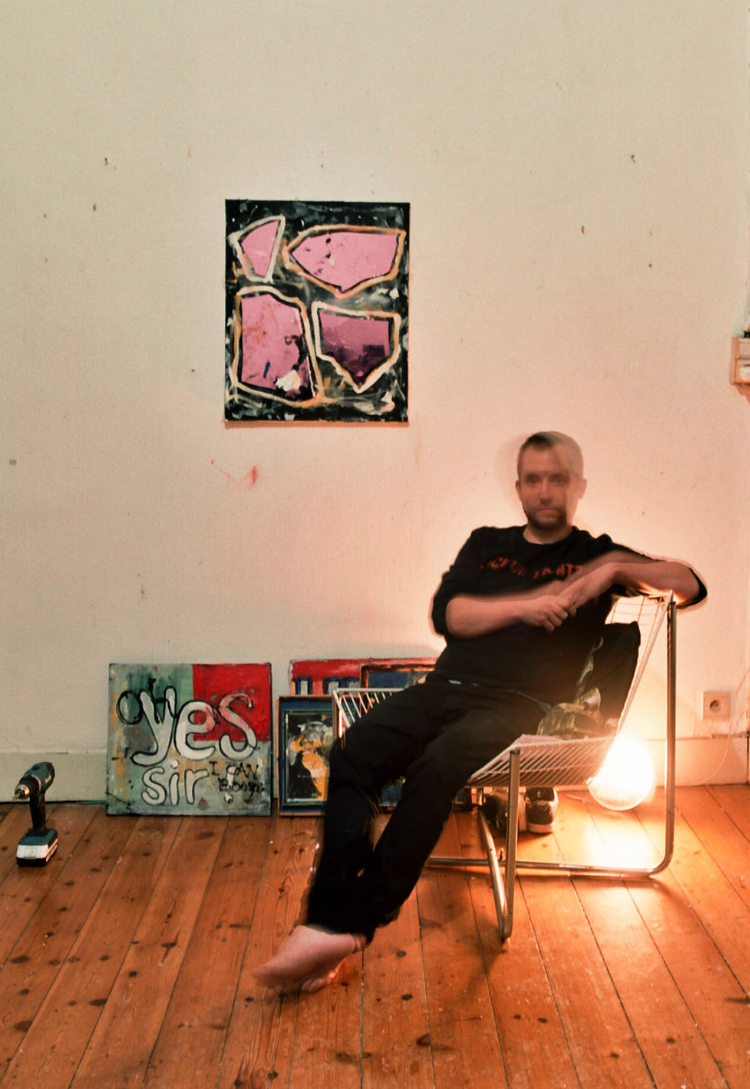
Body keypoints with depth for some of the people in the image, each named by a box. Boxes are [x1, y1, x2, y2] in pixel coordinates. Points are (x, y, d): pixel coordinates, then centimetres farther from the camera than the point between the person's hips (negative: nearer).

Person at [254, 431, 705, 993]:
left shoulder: (595, 555, 19)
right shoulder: (487, 543, 26)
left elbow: (690, 586, 10)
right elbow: (447, 613, 10)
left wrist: (617, 569, -3)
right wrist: (525, 604, -2)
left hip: (518, 705, -3)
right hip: (445, 688, 4)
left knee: (437, 766, -35)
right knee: (352, 754, -26)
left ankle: (351, 924, -26)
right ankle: (330, 922, -31)